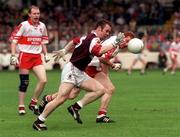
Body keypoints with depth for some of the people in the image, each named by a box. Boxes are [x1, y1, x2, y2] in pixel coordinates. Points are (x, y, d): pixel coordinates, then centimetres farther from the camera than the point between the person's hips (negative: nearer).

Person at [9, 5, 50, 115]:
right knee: (24, 82, -2)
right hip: (25, 56, -5)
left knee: (43, 80, -8)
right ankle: (21, 106, 10)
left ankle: (33, 103, 8)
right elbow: (14, 40, -8)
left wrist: (46, 54, 10)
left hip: (37, 57, 5)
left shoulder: (42, 26, 8)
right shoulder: (24, 25, -8)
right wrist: (13, 56, -16)